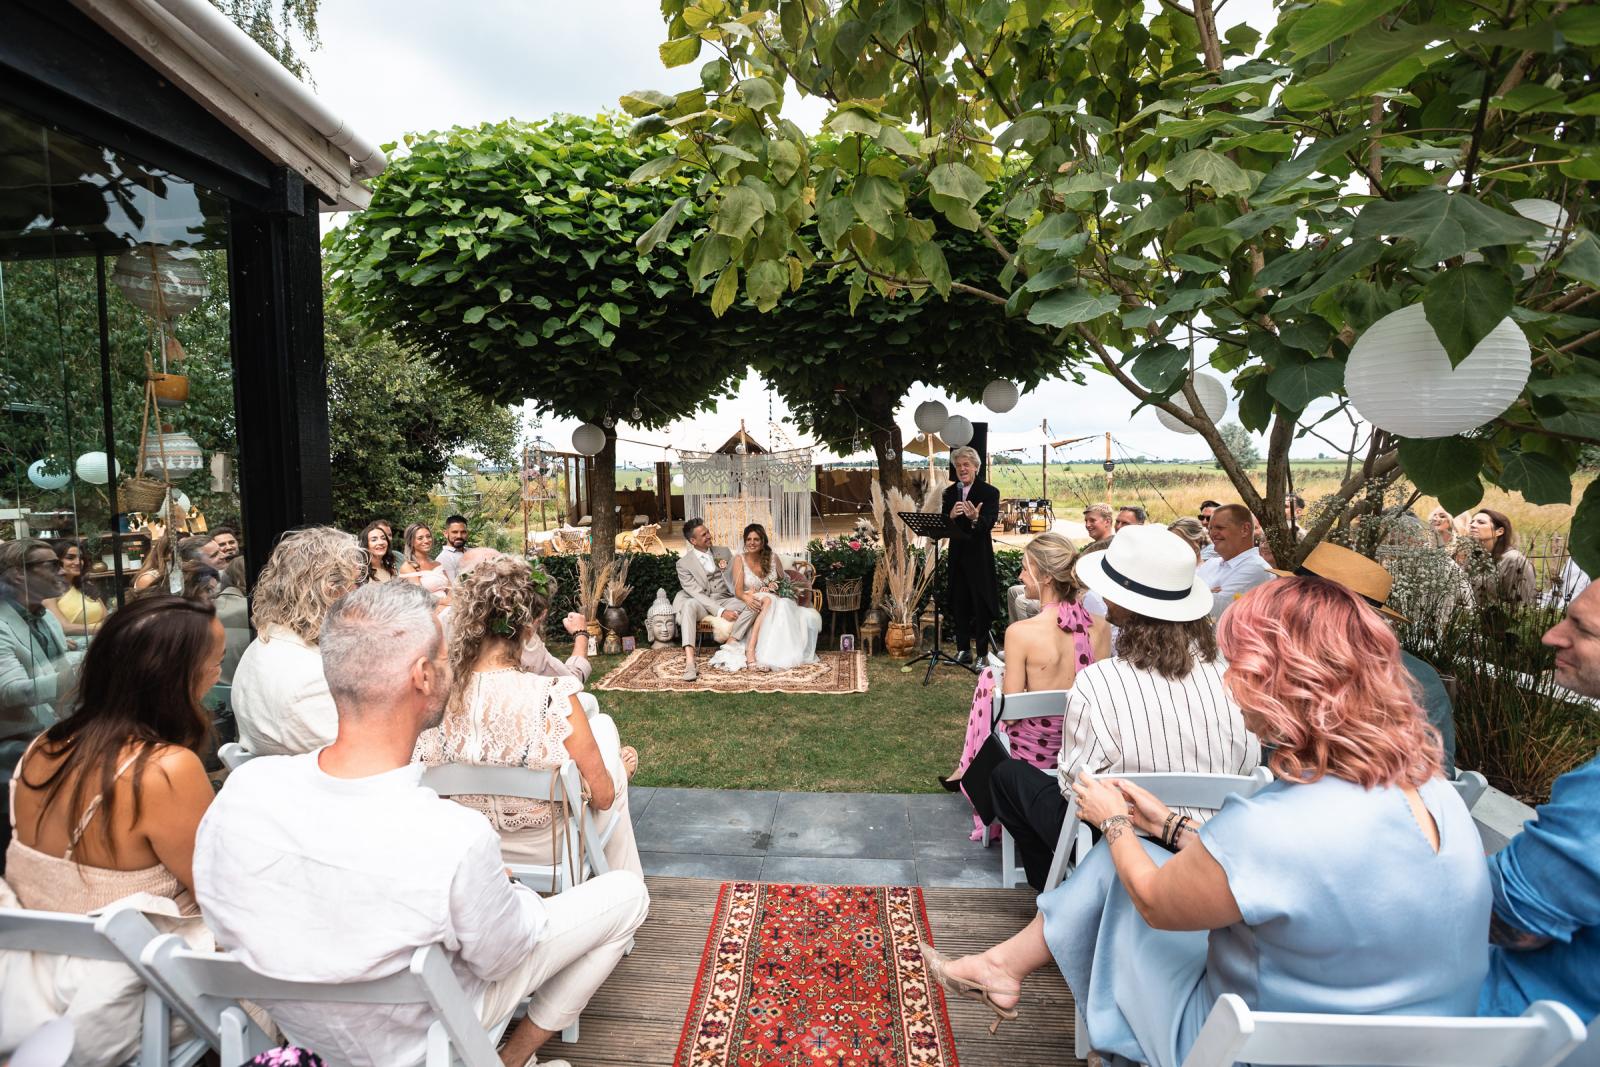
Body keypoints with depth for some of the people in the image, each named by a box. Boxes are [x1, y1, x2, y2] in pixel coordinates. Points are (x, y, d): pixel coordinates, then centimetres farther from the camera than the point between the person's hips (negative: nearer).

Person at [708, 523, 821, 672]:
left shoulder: (773, 558, 6)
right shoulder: (740, 559, -1)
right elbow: (738, 590, -11)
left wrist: (778, 587, -7)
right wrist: (747, 597, -35)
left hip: (775, 603, 3)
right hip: (753, 605, -3)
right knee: (768, 600, -38)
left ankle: (750, 650, -39)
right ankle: (751, 652, -45)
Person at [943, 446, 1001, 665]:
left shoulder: (989, 492, -6)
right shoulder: (950, 493, 8)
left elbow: (989, 524, -18)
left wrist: (975, 518, -39)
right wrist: (951, 516, -20)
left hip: (979, 556, -5)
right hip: (957, 555, 5)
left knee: (981, 604, 0)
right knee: (958, 604, 11)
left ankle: (982, 653, 9)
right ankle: (963, 650, 22)